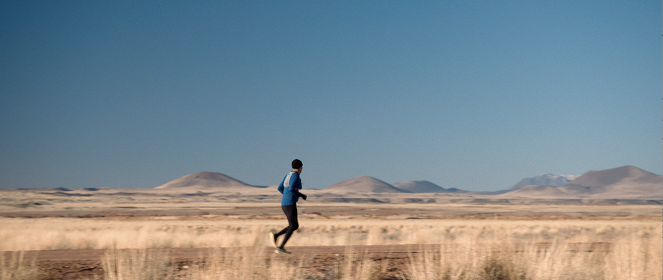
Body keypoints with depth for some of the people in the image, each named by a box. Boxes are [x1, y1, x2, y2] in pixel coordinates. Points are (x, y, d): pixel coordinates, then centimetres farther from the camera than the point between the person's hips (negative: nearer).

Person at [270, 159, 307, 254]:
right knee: (292, 226, -11)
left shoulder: (288, 175, 18)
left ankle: (275, 235, -1)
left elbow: (280, 188, 22)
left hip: (285, 204, 10)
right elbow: (291, 189, -23)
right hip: (290, 204, -10)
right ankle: (280, 248, -17)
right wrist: (301, 195, -8)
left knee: (295, 226, 12)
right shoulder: (295, 175, -10)